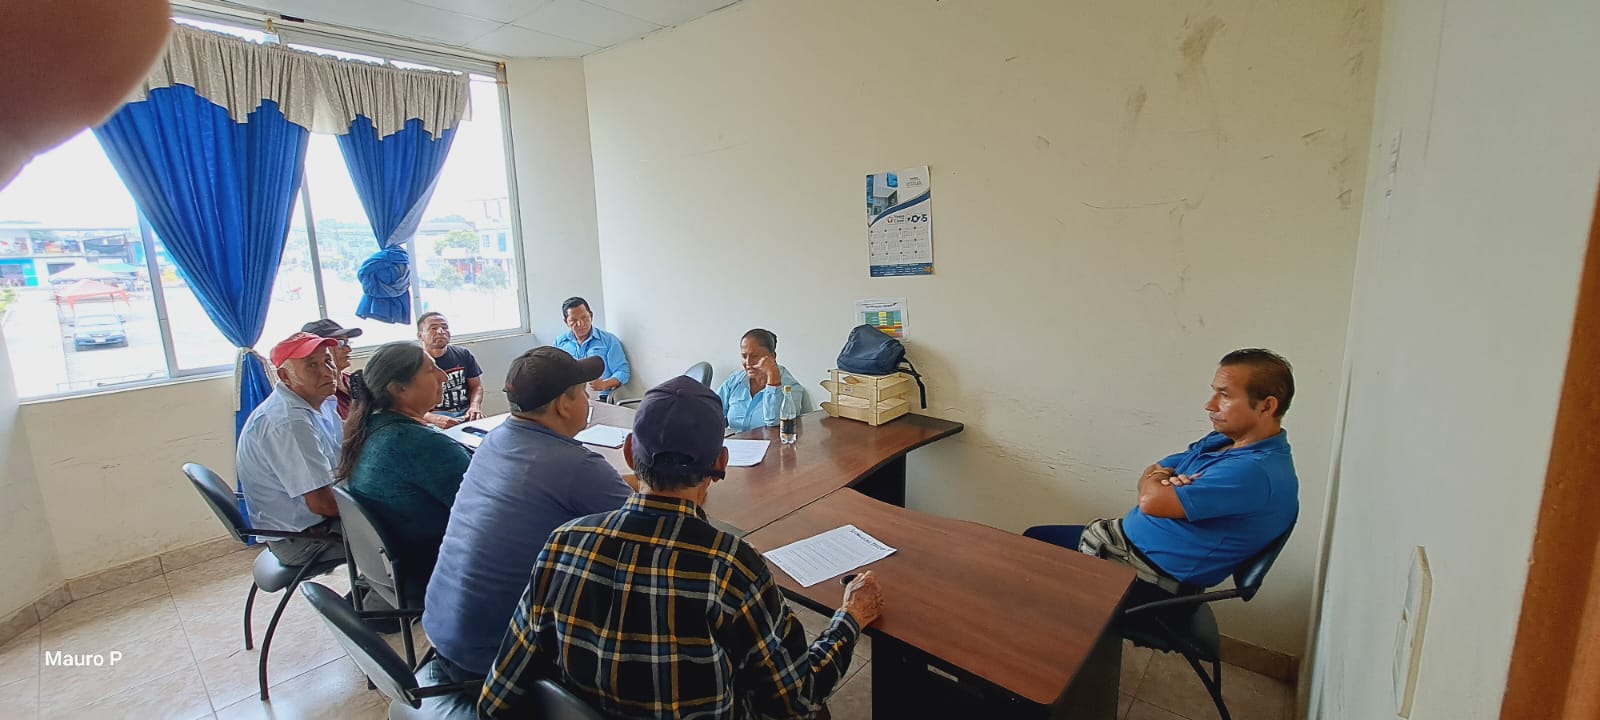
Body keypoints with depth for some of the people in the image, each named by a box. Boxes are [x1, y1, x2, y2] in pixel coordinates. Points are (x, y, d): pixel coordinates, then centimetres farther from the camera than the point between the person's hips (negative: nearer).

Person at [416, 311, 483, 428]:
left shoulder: (463, 354, 10)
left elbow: (476, 386, 17)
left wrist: (475, 406, -4)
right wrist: (434, 418, -24)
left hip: (466, 415, 3)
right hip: (433, 421, -3)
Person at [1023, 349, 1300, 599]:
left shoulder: (1256, 472, -27)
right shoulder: (1223, 440, 5)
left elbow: (1151, 501, -29)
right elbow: (1150, 476, 9)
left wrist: (1158, 480, -6)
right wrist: (1165, 479, -15)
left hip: (1150, 573, -9)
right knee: (1033, 538, 13)